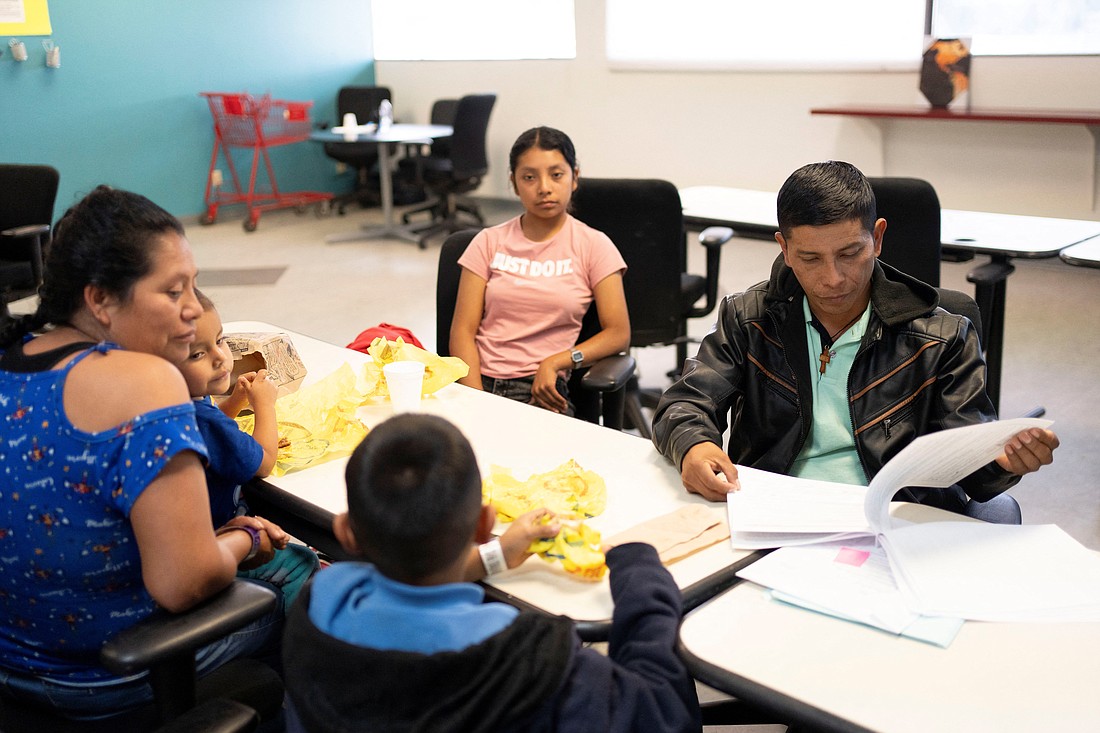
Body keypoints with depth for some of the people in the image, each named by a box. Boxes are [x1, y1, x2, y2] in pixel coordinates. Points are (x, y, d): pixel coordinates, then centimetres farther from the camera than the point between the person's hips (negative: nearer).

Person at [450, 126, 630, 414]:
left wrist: (555, 362, -13)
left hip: (540, 390, -1)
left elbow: (618, 333, 2)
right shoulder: (489, 242, 11)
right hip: (480, 382, 1)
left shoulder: (593, 246, 7)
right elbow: (463, 330, 5)